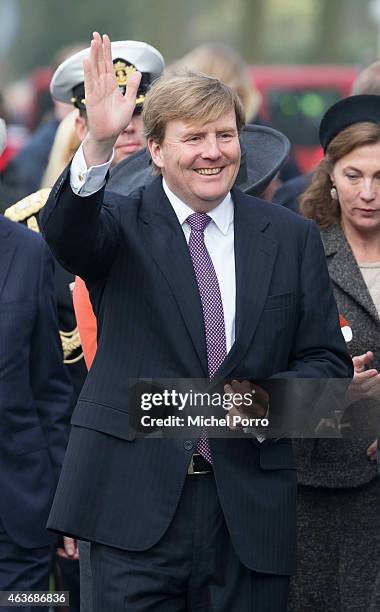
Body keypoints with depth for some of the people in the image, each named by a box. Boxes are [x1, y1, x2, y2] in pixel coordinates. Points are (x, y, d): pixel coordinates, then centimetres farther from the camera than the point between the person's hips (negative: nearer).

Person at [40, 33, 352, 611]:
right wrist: (99, 142, -39)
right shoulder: (123, 224, 2)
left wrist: (273, 402, -11)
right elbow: (66, 231, -21)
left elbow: (327, 360, 11)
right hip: (136, 505, -2)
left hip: (250, 515, 2)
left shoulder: (292, 237, 9)